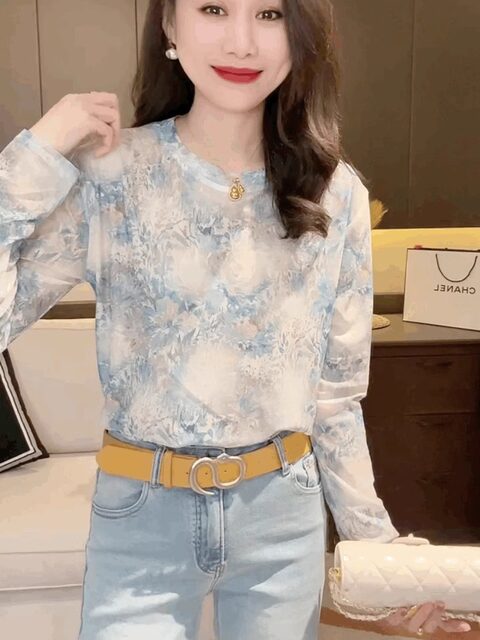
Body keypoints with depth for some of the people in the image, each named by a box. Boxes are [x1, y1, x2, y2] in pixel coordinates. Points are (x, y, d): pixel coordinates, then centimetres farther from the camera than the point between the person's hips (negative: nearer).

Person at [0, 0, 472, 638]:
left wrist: (377, 544, 7)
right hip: (142, 518, -2)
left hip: (285, 516, 3)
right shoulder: (108, 173, -11)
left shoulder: (337, 194, -3)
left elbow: (336, 394, 3)